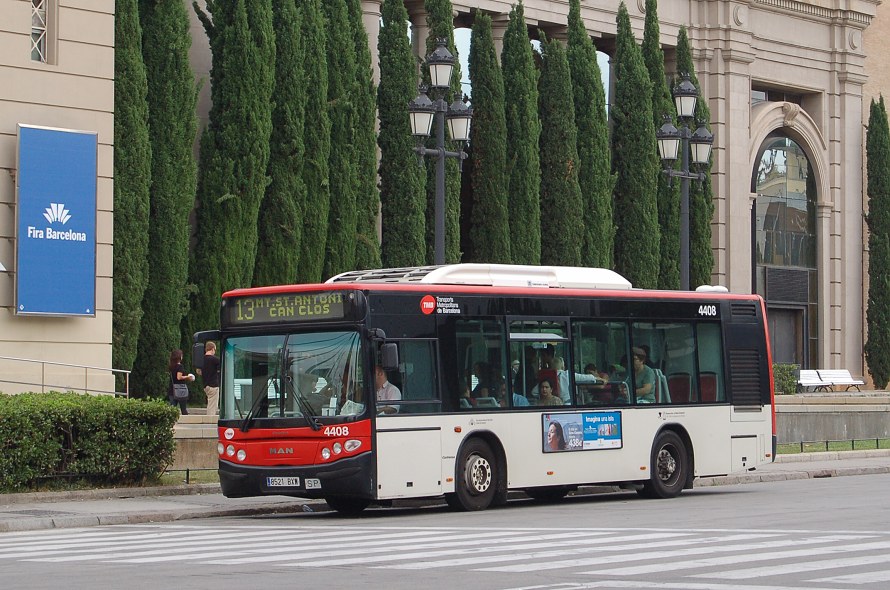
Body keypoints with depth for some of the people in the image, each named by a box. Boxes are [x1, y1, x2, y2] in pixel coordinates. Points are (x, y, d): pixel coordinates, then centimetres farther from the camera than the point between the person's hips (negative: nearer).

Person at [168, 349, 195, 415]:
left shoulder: (170, 367, 9)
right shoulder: (180, 366, -12)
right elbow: (179, 377, -21)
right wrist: (187, 377, -6)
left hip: (171, 389, 6)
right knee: (184, 409, 3)